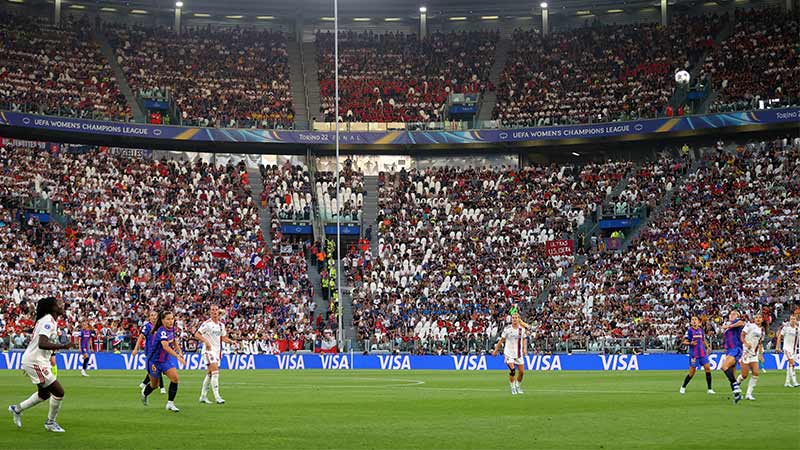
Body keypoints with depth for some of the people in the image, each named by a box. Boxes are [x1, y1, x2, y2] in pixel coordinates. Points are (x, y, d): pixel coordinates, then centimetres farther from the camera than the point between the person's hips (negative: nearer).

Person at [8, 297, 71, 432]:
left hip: (33, 361, 11)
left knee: (44, 394, 23)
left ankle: (17, 409, 33)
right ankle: (50, 422, 9)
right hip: (35, 362, -11)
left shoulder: (46, 320, 12)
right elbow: (42, 344, -32)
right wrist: (62, 346, -33)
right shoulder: (48, 322, -19)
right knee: (59, 392, -6)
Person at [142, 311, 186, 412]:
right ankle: (144, 394, 48)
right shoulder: (161, 331, -29)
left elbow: (175, 341, 17)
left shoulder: (171, 329, -4)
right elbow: (165, 346, -45)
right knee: (154, 385, 13)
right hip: (154, 361, -6)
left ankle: (170, 403, -10)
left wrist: (180, 352, 2)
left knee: (175, 377, -17)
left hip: (166, 359, 6)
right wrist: (178, 356, -55)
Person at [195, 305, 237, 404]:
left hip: (217, 351, 7)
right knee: (215, 371, -19)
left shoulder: (221, 325, 11)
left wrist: (231, 341, 2)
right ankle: (217, 397, -23)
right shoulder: (207, 323, -10)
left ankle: (203, 396, 21)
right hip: (209, 350, -7)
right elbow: (196, 334, -14)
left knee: (210, 373, 12)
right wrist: (206, 341, -28)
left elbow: (224, 338, 21)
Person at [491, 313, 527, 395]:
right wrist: (495, 350, 4)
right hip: (509, 352, -3)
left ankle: (518, 386, 28)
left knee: (521, 371, 3)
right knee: (512, 369, -19)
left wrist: (525, 348, 0)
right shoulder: (507, 329, -8)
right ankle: (513, 388, -4)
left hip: (519, 353, 3)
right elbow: (501, 340, 1)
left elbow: (524, 339, 15)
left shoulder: (522, 329, 0)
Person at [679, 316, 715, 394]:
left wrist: (707, 347, 12)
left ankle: (709, 389, 0)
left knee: (708, 369, -6)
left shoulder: (701, 330, 8)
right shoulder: (689, 330, -6)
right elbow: (684, 342, -8)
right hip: (694, 354, -4)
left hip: (703, 353, 4)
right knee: (692, 372, 0)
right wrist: (690, 343, -27)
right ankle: (683, 387, 21)